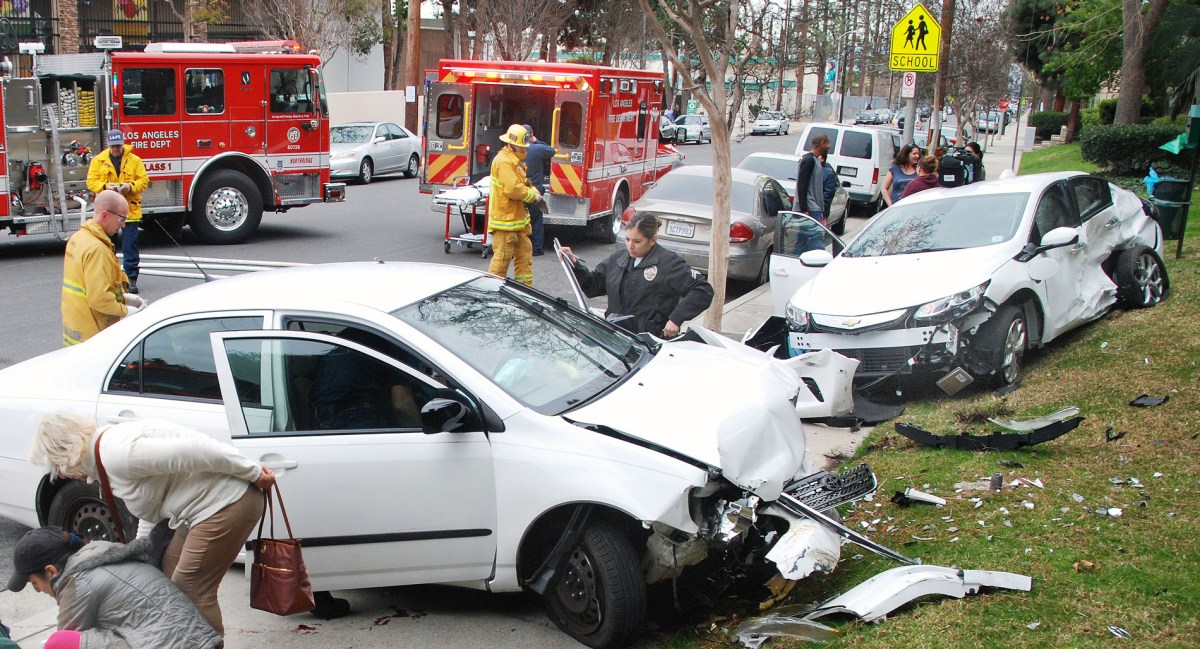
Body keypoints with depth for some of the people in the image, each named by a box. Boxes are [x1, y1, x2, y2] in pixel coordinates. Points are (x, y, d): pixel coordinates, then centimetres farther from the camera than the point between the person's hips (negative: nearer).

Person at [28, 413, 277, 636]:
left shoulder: (116, 453, -18)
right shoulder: (108, 451, 15)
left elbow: (194, 452, -25)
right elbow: (151, 511, 20)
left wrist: (253, 473, -20)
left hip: (227, 504, -10)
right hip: (206, 506, 10)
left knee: (190, 590, -4)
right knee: (169, 574, 18)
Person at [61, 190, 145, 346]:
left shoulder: (78, 237, 10)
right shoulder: (96, 249, -23)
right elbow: (99, 299, -28)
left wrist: (124, 297, 10)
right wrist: (126, 311, -14)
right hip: (91, 334, -10)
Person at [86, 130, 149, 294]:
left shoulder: (134, 160, 4)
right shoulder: (98, 161, 7)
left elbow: (144, 180, 2)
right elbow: (91, 181, 2)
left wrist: (131, 187, -17)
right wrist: (105, 186, -17)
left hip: (130, 211, -1)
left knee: (130, 246, 0)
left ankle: (131, 279, 5)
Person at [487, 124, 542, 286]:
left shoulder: (516, 160, 16)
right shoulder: (503, 161, -17)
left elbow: (523, 182, 22)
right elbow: (513, 189, -25)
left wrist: (535, 192, 2)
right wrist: (533, 196, -13)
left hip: (518, 217, 11)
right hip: (504, 218, -11)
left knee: (524, 251, 15)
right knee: (503, 256, -7)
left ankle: (525, 286, 22)